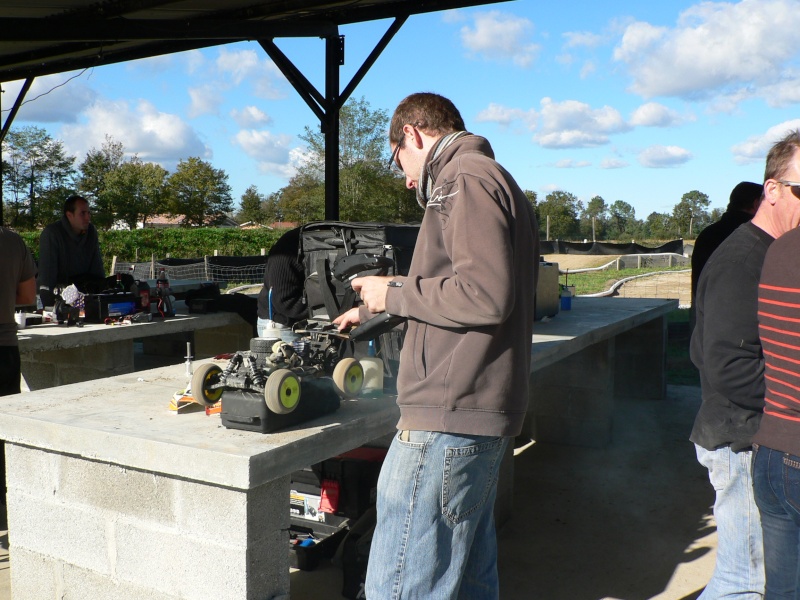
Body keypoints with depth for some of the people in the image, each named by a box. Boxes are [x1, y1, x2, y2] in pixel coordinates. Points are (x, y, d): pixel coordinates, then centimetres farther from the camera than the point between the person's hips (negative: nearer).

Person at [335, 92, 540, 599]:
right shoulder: (494, 180, 23)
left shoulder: (467, 180, -10)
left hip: (449, 418, -11)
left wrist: (393, 293, -9)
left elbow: (485, 296, -23)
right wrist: (374, 309, 45)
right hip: (479, 410, 11)